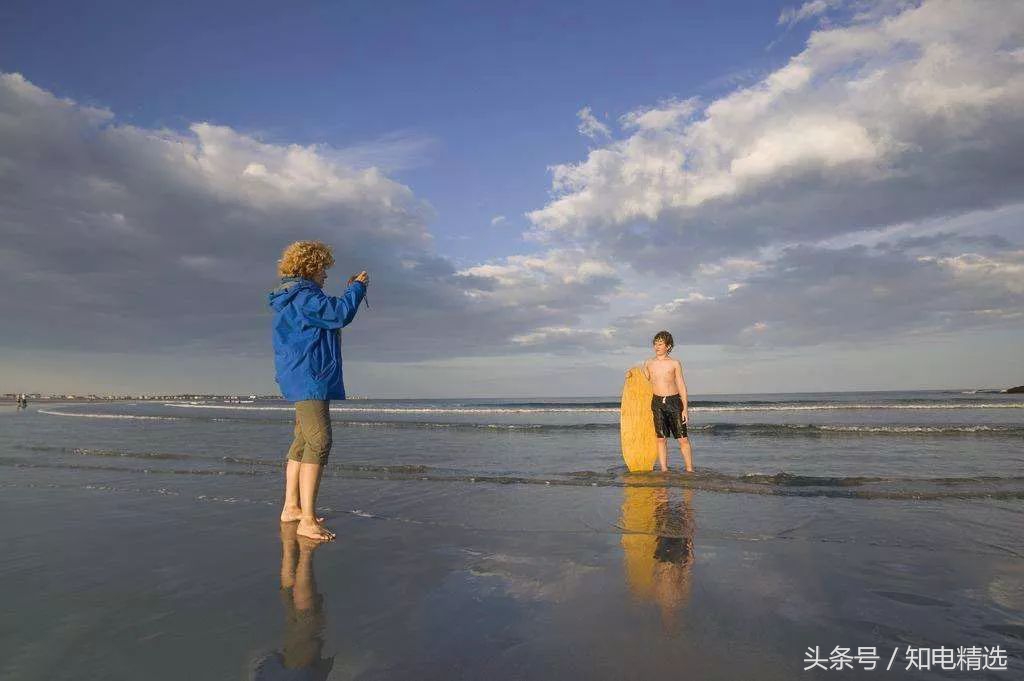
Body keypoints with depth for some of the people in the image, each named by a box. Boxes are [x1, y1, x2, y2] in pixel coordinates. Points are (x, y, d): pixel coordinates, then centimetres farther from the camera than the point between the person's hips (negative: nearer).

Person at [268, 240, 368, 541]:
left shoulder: (296, 297, 21)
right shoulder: (303, 295, -13)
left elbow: (329, 318, 27)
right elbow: (340, 313, -21)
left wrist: (350, 291, 21)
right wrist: (357, 287, -6)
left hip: (304, 379, 12)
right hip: (309, 378, -12)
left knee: (303, 442, 16)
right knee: (319, 442, -17)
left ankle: (291, 508, 25)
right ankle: (307, 521, -18)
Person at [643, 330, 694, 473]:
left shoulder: (675, 363, 3)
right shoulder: (648, 363, 8)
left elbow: (682, 386, 2)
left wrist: (685, 408, -2)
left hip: (674, 401, -2)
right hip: (657, 403, 2)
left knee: (683, 439, -1)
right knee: (661, 439, 3)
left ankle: (690, 470, 8)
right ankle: (664, 470, 10)